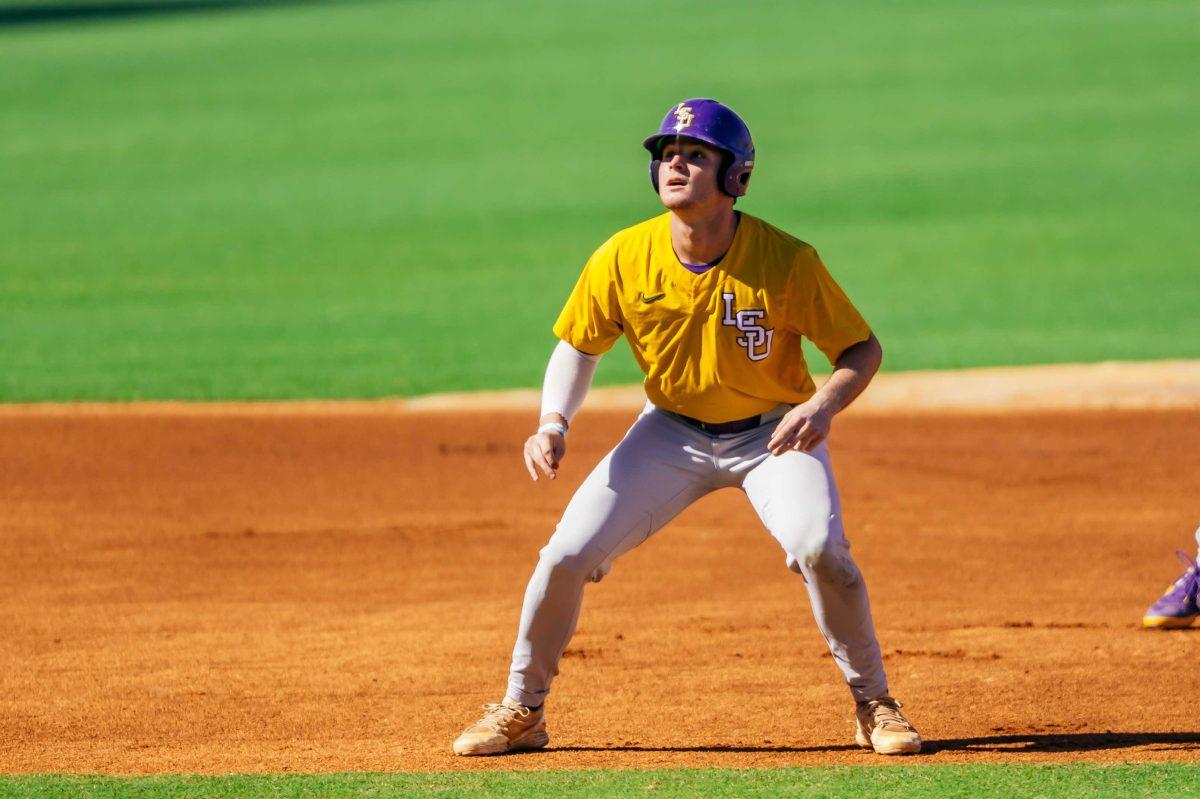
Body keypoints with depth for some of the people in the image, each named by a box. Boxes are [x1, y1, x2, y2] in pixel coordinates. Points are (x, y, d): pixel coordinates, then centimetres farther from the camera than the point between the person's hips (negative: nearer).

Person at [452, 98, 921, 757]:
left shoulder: (785, 261, -23)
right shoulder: (623, 259, -15)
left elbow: (861, 348, -13)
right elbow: (579, 347, 1)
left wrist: (823, 405, -33)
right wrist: (553, 423, -17)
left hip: (772, 432, -3)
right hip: (672, 433, 3)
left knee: (819, 547, -28)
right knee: (567, 554, -9)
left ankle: (874, 704, -5)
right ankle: (521, 711, 13)